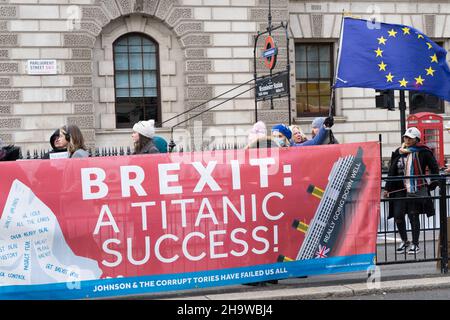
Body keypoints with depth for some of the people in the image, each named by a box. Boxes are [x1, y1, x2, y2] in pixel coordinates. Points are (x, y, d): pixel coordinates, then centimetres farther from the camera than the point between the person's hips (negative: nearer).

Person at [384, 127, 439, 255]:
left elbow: (434, 168, 5)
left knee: (413, 216, 2)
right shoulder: (398, 152, 9)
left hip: (415, 189, -4)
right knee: (398, 215, 0)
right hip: (400, 189, 4)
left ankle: (415, 244, 15)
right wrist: (387, 188, 10)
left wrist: (433, 185, 5)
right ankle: (404, 241, 20)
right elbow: (392, 171, 12)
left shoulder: (423, 152, -3)